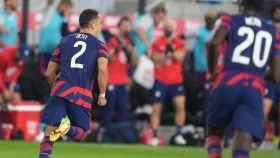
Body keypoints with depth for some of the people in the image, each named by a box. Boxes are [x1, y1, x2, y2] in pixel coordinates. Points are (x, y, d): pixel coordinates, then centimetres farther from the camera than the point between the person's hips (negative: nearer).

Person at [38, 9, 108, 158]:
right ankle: (67, 129, -19)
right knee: (81, 133, 13)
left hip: (60, 90, 2)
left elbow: (50, 73, 19)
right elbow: (102, 69, -10)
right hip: (83, 95, -2)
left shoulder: (65, 41, 19)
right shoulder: (99, 45, 10)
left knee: (48, 136, 2)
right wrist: (102, 94, 1)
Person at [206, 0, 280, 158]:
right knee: (243, 143, -9)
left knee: (214, 132, 22)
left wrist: (212, 71, 4)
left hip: (228, 84, -1)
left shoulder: (231, 21, 10)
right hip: (255, 90, 1)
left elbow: (214, 44, -11)